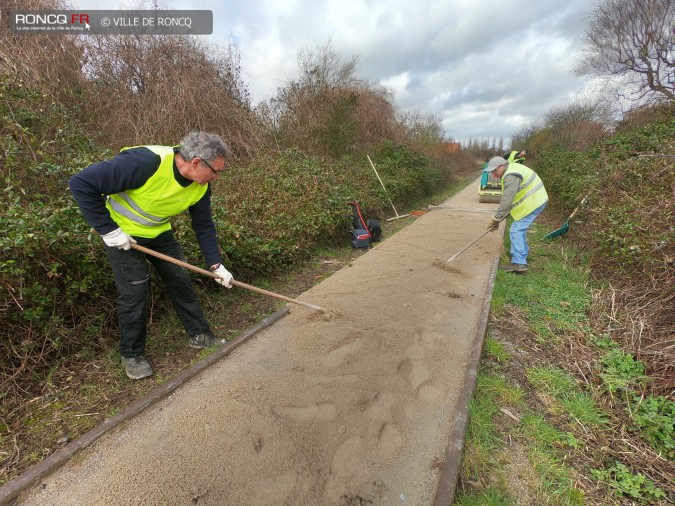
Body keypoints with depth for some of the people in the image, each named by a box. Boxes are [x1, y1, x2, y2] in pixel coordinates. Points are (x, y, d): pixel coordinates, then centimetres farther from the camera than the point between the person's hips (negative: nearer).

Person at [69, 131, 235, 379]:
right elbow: (81, 183, -29)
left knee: (181, 281, 7)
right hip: (123, 235, -5)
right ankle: (132, 354, 18)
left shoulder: (201, 186, -15)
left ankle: (199, 334, 23)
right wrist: (108, 229, -27)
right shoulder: (146, 162, -36)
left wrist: (215, 264, -11)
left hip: (160, 233, 6)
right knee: (134, 293, -4)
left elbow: (204, 226, -5)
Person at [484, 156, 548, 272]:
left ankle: (519, 263, -13)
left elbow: (506, 201, -26)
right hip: (535, 201, 11)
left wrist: (496, 219, -20)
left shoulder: (511, 176, -22)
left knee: (516, 230, -11)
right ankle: (522, 257, 29)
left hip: (533, 203, -11)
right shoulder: (509, 172, 12)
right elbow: (507, 199, 15)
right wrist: (499, 218, 12)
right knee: (520, 229, 19)